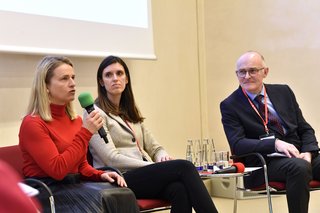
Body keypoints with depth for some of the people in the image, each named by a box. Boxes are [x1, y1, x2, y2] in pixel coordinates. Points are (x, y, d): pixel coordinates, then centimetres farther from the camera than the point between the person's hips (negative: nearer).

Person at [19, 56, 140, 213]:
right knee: (106, 200, -30)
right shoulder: (32, 123, -11)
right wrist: (85, 132, -18)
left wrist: (101, 174, -3)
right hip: (47, 190, -6)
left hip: (74, 183, 7)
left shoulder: (76, 120, 11)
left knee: (124, 195, -21)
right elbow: (57, 170, -20)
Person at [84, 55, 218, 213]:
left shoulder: (130, 112, 23)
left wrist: (162, 156, -6)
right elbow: (112, 159, -11)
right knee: (184, 167, -27)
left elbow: (154, 147, 20)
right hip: (120, 179, -6)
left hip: (144, 175, 6)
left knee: (180, 190, -31)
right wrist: (155, 166, -16)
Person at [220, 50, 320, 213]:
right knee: (299, 167, -34)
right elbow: (237, 144, -9)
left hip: (300, 156, 5)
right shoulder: (230, 105, 2)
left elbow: (305, 129, 14)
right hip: (266, 162, -4)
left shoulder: (283, 92, 15)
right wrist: (275, 143, -22)